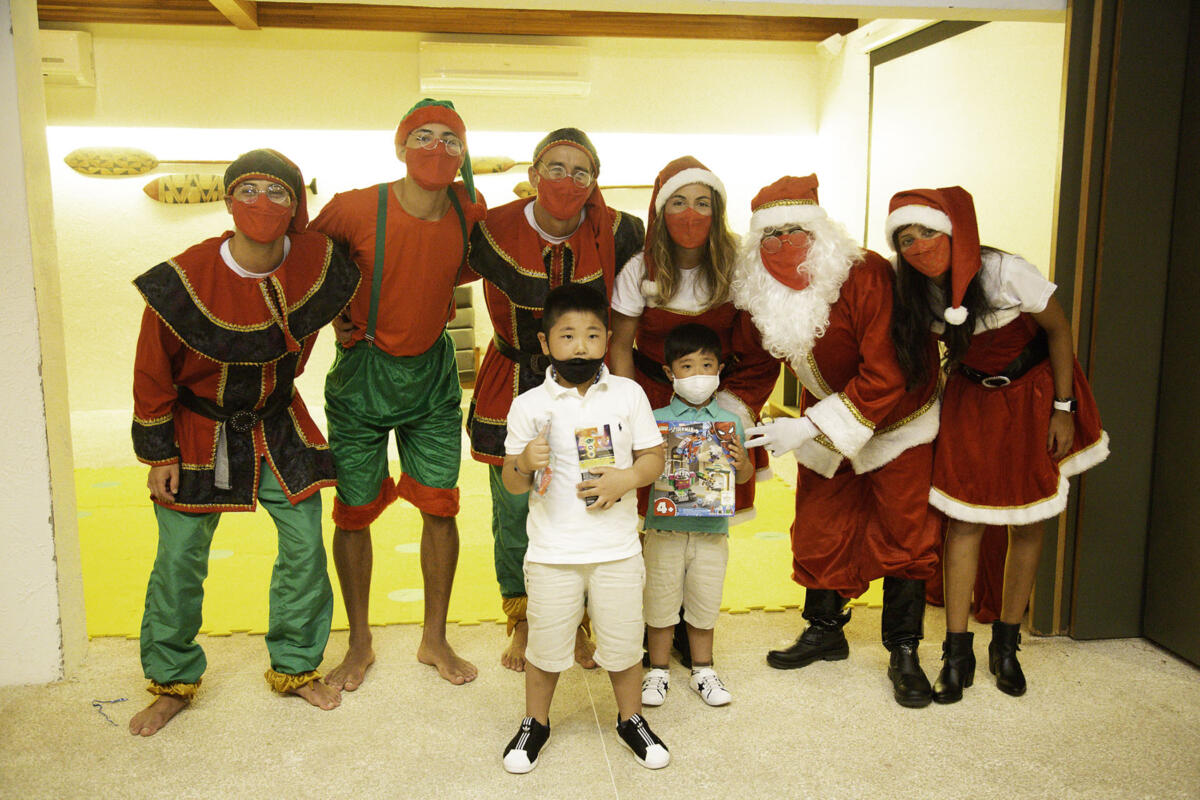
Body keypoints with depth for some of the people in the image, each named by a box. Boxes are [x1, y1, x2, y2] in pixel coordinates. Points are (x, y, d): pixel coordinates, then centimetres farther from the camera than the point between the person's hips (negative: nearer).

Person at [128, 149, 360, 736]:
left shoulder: (316, 264, -14)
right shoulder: (184, 279, -21)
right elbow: (153, 372, -9)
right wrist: (159, 453, -6)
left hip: (278, 427, 3)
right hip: (199, 430, -2)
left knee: (305, 548, 3)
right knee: (179, 560, 4)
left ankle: (295, 667, 24)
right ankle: (172, 682, 26)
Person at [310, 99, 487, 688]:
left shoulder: (469, 209, -6)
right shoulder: (356, 208, -17)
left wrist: (426, 288, 1)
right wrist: (343, 314, -3)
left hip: (431, 372, 3)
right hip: (362, 372, -2)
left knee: (439, 505, 5)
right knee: (354, 511, 5)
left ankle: (435, 639, 25)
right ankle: (360, 644, 25)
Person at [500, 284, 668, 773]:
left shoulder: (628, 395, 1)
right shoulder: (528, 406, -3)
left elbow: (653, 457, 5)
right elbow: (512, 484, 0)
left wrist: (626, 479, -15)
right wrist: (525, 463, -22)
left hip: (618, 549, 1)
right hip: (551, 552, -1)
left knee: (623, 641, 12)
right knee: (545, 644, 11)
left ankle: (631, 720, 37)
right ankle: (535, 723, 35)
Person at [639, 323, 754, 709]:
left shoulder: (730, 422, 2)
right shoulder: (655, 420, -4)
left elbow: (744, 476, 7)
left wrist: (741, 463, -14)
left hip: (711, 531, 1)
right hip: (664, 530, -1)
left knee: (704, 604, 13)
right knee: (660, 602, 10)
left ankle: (702, 670, 33)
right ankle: (658, 670, 29)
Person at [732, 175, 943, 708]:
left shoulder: (867, 277, -31)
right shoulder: (761, 293, -13)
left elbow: (885, 379, -32)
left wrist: (809, 427, -33)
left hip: (897, 419, -5)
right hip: (824, 422, 5)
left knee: (904, 534, 2)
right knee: (818, 529, 11)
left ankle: (903, 652, 17)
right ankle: (825, 630, 31)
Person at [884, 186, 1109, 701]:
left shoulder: (1004, 272, -25)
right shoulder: (916, 293, -14)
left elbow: (1059, 330, -13)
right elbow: (912, 359, 3)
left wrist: (1063, 409, -11)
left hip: (1032, 391, -2)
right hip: (970, 397, 2)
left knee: (1027, 521, 3)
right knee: (963, 518, -5)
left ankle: (1006, 648, 20)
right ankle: (957, 655, 4)